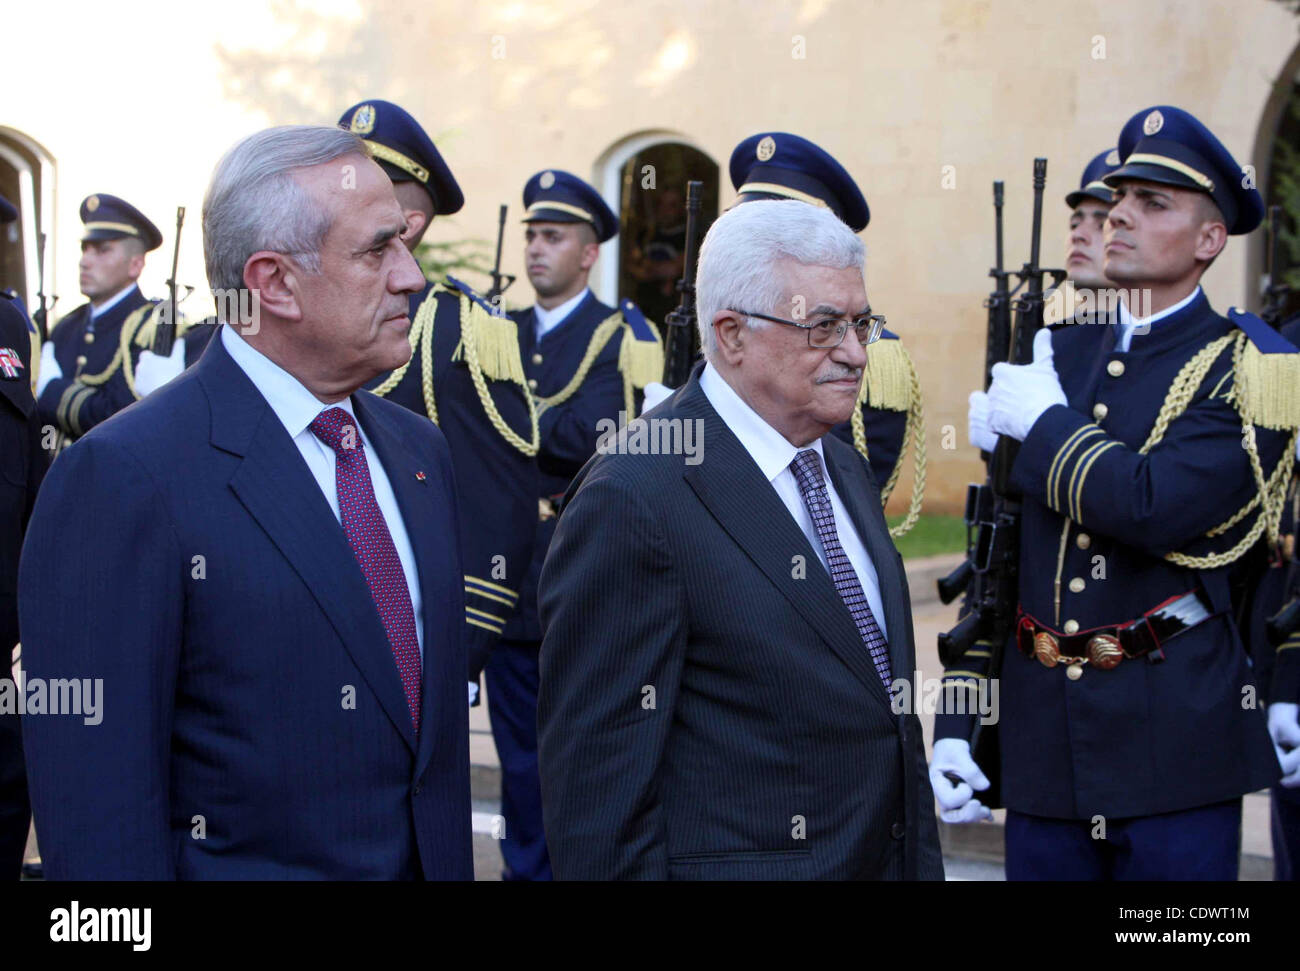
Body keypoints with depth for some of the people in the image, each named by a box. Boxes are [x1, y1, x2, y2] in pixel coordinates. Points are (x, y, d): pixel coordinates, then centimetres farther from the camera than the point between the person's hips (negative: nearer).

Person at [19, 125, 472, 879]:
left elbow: (442, 720, 12)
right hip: (241, 859, -7)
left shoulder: (420, 450, 7)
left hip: (434, 859, 7)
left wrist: (454, 861, 9)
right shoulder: (124, 478, -18)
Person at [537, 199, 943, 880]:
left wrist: (922, 860, 13)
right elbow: (597, 771, -19)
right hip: (737, 861, -8)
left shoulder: (845, 470, 10)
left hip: (890, 857, 8)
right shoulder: (634, 501, -19)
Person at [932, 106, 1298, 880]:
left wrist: (1044, 424, -9)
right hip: (1042, 740, 5)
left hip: (1177, 750, -4)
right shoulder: (1056, 356, 11)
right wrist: (958, 719, 6)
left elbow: (1154, 509, -24)